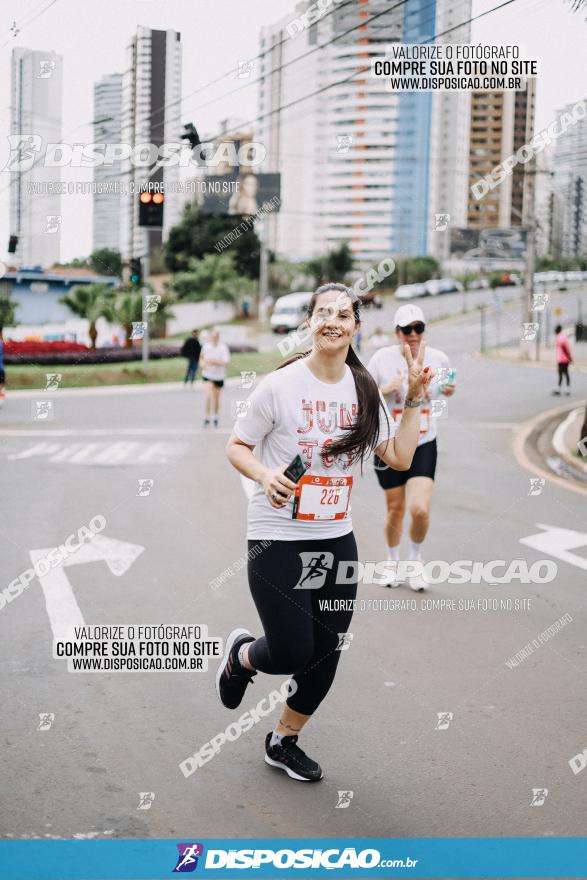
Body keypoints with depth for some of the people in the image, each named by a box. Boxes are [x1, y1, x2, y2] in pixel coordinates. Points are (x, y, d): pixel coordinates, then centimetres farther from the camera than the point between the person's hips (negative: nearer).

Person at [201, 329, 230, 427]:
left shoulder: (223, 348, -13)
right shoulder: (206, 345, -2)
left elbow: (225, 362, -22)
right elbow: (202, 356, 19)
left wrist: (213, 362, -32)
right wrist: (203, 363, 0)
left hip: (219, 376, 0)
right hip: (208, 374, 0)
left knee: (216, 398, 13)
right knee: (209, 395, -19)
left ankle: (216, 417, 34)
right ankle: (207, 418, -15)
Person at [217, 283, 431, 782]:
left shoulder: (364, 389, 3)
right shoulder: (281, 385, -12)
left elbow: (400, 458, 5)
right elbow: (237, 447, -4)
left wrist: (414, 401, -3)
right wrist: (265, 476, -23)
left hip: (337, 540, 5)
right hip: (278, 539, -5)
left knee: (326, 655, 9)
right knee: (291, 653, -6)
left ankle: (284, 742, 32)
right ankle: (241, 654, 31)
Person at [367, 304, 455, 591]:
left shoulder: (438, 358, -3)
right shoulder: (383, 358, -9)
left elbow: (446, 387, 17)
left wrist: (449, 390, -6)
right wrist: (385, 389, -20)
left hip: (424, 445, 1)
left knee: (420, 509, -13)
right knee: (395, 509, 9)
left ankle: (415, 561, 16)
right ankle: (393, 563, 35)